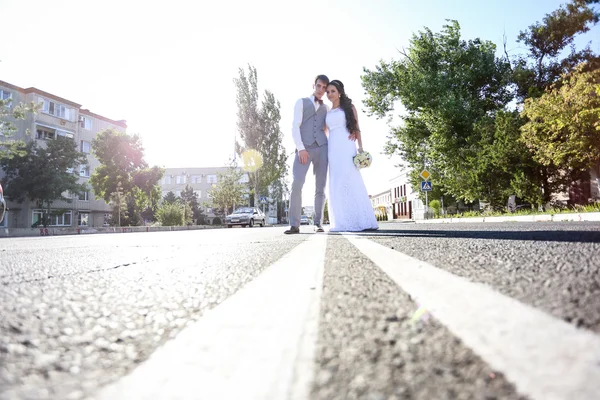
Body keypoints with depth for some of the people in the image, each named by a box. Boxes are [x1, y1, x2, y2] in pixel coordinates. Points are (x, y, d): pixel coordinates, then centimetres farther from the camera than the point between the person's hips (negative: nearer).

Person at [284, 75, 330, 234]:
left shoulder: (326, 108, 25)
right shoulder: (301, 102, 15)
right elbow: (295, 127, 2)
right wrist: (300, 148, -13)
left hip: (321, 148, 3)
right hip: (304, 148, -3)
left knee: (320, 187, 0)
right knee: (296, 184, -17)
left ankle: (317, 223, 7)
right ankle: (294, 225, -15)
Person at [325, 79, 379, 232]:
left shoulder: (349, 107, 9)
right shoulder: (328, 112, 19)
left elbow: (356, 128, 3)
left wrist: (360, 147, -7)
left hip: (347, 147, -4)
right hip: (333, 149, 4)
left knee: (351, 181, -10)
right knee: (337, 184, 0)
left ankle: (361, 221, -7)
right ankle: (342, 222, 1)